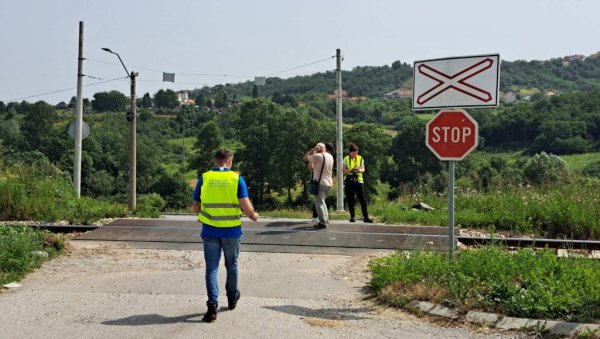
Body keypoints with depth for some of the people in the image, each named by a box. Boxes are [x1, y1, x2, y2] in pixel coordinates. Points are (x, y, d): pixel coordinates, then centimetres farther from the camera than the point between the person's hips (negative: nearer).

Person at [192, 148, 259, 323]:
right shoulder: (237, 178, -6)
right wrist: (253, 215, 9)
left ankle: (212, 305, -8)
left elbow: (196, 208, 3)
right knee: (232, 266, 19)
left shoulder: (204, 178, -2)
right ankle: (232, 298, 36)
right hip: (232, 231, 0)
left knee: (212, 268, 4)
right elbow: (246, 208, -12)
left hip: (210, 230, 0)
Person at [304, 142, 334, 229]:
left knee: (319, 203, -5)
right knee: (322, 201, 21)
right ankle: (325, 219, 23)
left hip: (320, 183, -8)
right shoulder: (330, 156, 11)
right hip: (329, 182, 8)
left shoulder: (318, 156, -14)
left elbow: (305, 158, -3)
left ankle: (323, 223, -8)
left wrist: (312, 150, 0)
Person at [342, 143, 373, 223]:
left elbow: (363, 169, 4)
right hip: (349, 181, 0)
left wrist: (359, 170, -19)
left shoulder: (360, 159, 7)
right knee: (350, 200, 2)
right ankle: (352, 217, 11)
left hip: (359, 180, 0)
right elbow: (343, 171, -1)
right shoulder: (346, 159, 2)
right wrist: (350, 170, -19)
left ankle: (366, 217, -3)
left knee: (362, 199, -5)